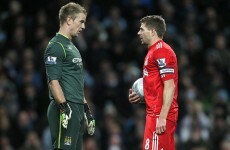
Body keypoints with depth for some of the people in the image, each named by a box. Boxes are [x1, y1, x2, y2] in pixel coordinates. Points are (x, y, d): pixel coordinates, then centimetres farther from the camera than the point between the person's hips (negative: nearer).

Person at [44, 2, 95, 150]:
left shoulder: (72, 47, 21)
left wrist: (86, 108, 24)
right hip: (66, 110, -10)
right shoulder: (56, 46, -10)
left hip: (77, 109, 10)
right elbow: (53, 81, -18)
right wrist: (65, 108, -24)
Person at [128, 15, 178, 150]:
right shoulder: (153, 51, 19)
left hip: (159, 116, -10)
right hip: (154, 113, 10)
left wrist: (162, 117, -23)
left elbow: (169, 86, -19)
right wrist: (141, 97, 13)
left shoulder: (162, 51, -12)